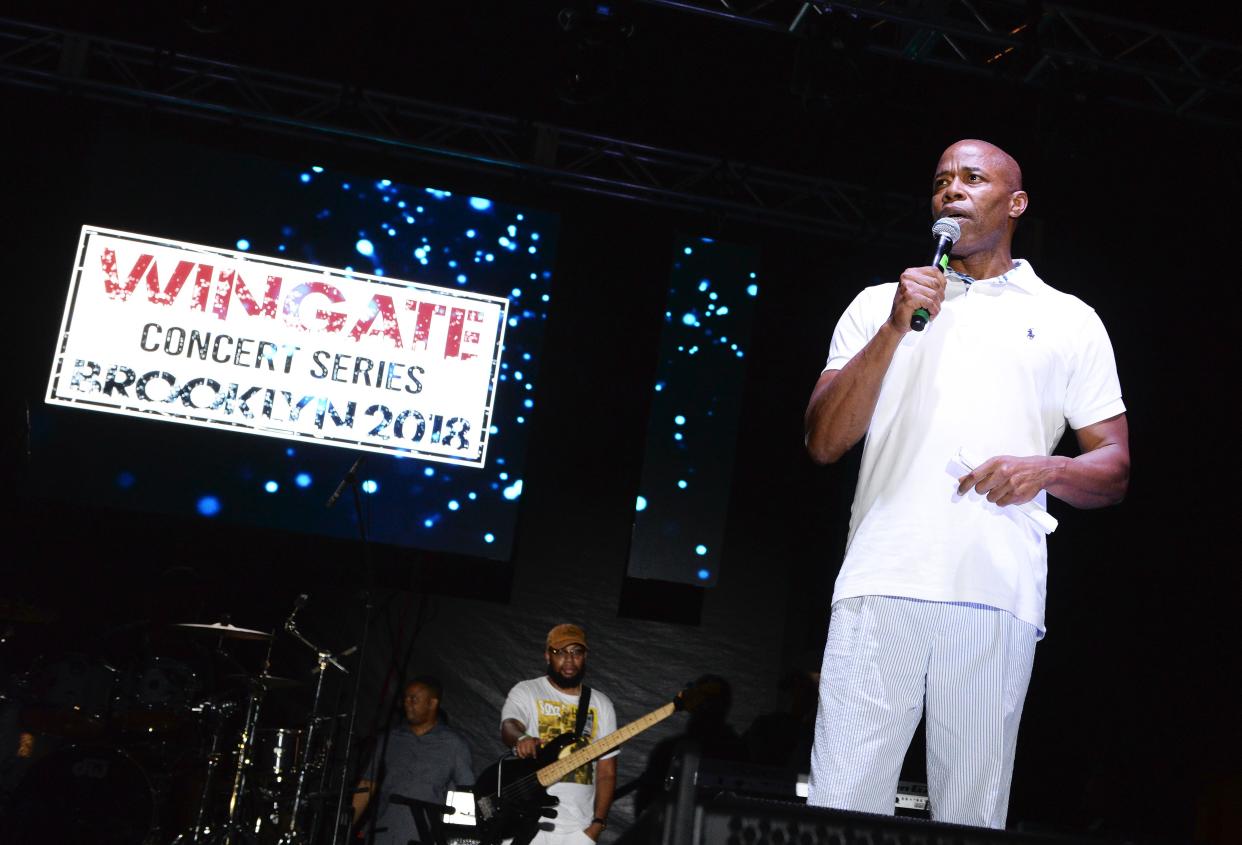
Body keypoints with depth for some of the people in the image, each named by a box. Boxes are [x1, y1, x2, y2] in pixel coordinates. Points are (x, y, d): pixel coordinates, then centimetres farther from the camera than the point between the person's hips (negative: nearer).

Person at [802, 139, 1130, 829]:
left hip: (1000, 596, 0)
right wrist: (895, 328, -2)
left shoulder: (1069, 320, 18)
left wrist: (1046, 469, -7)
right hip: (882, 585, 0)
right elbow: (824, 443, 8)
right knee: (842, 807, -6)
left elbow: (1115, 469, 15)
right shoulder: (879, 304, 19)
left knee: (973, 816, 1)